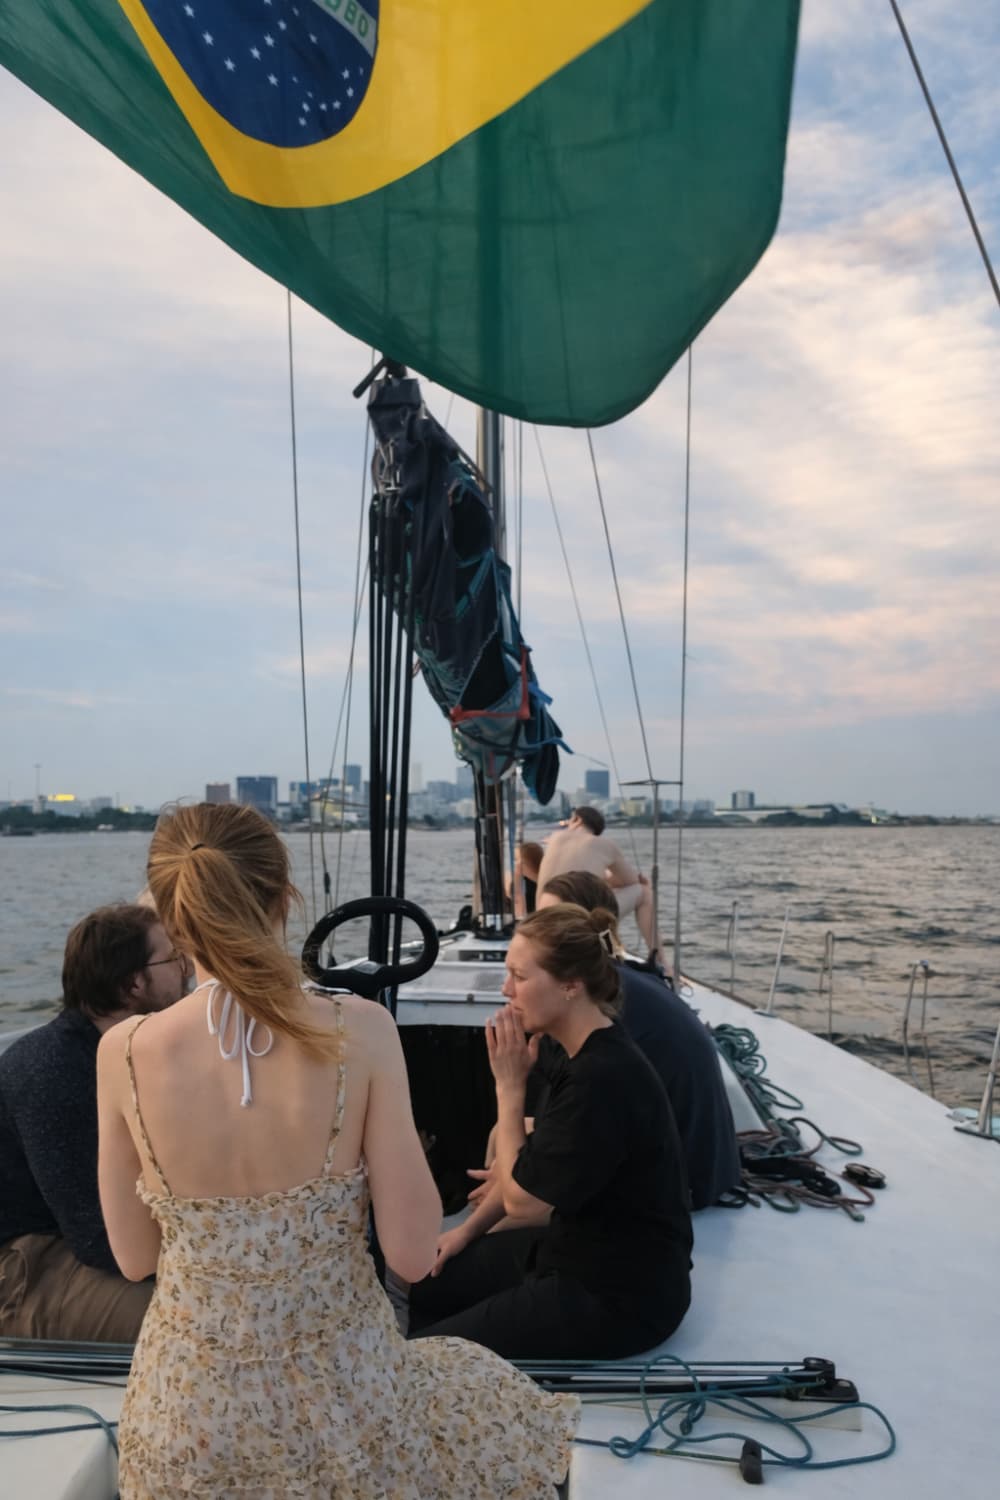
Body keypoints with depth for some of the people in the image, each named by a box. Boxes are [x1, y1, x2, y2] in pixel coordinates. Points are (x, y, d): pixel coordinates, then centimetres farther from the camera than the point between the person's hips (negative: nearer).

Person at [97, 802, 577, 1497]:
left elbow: (134, 1257, -2)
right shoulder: (360, 1030, -21)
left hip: (191, 1415, 2)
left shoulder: (123, 1052, -16)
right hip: (346, 1399, -1)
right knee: (488, 1386, 32)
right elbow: (412, 1253, -16)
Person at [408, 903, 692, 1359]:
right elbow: (535, 1161, 13)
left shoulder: (604, 1077, -30)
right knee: (432, 1279, 14)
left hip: (623, 1295, -9)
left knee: (425, 1356, -10)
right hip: (578, 1246, 9)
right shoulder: (575, 1052, 0)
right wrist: (469, 1228, 12)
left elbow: (522, 1199, -21)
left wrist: (509, 1085, -17)